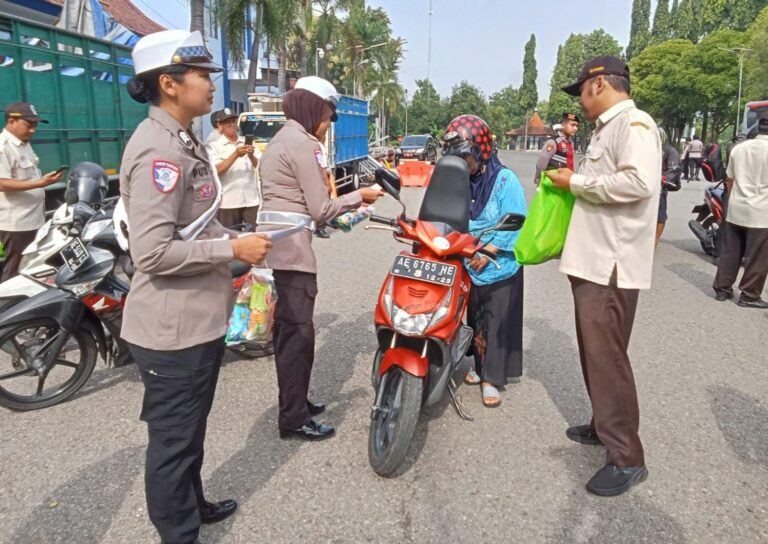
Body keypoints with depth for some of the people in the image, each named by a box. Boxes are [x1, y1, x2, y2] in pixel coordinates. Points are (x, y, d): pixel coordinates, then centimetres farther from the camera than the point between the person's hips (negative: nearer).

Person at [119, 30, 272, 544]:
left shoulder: (183, 141, 12)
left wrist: (237, 240, 9)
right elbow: (152, 251, -27)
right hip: (174, 327, -10)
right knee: (174, 438, 8)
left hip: (199, 319, 10)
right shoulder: (158, 149, -21)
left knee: (189, 429, 25)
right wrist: (233, 249, -21)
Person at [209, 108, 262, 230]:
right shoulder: (215, 146, 2)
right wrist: (235, 155, -20)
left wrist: (251, 156, -15)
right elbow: (216, 170, -11)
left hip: (251, 201, 2)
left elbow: (261, 167, 5)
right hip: (228, 203, -2)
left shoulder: (248, 142, 11)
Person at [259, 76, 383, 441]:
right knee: (298, 332, -4)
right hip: (292, 249, -10)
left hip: (275, 244, 10)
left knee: (288, 330, 17)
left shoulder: (281, 140, 18)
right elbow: (320, 208, -13)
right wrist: (359, 196, 0)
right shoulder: (303, 143, -12)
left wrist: (339, 215, 14)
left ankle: (295, 403, 30)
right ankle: (294, 419, 5)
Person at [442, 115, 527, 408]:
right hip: (468, 266, 6)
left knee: (497, 323, -2)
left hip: (500, 266, -6)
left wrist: (489, 251, -21)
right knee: (475, 320, 15)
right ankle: (481, 367, 31)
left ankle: (491, 379, 7)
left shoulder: (505, 179, -11)